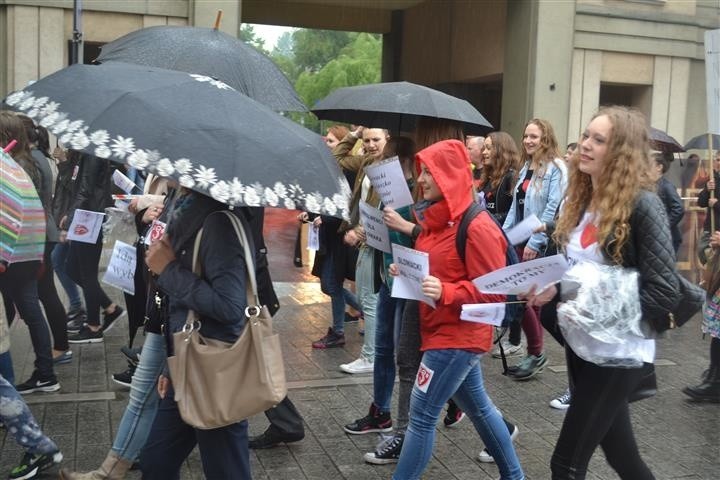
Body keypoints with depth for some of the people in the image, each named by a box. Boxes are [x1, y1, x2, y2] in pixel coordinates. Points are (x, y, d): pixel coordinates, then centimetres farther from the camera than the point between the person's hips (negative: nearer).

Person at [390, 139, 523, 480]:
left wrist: (445, 291, -31)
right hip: (448, 332, 10)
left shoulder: (476, 227, -20)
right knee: (478, 406, 21)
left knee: (421, 414, -3)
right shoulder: (436, 218, 8)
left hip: (457, 335, -10)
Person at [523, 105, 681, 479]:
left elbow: (665, 293, -19)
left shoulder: (642, 205, -17)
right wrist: (552, 290, -6)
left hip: (619, 351, -7)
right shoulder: (578, 200, 4)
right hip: (580, 344, 7)